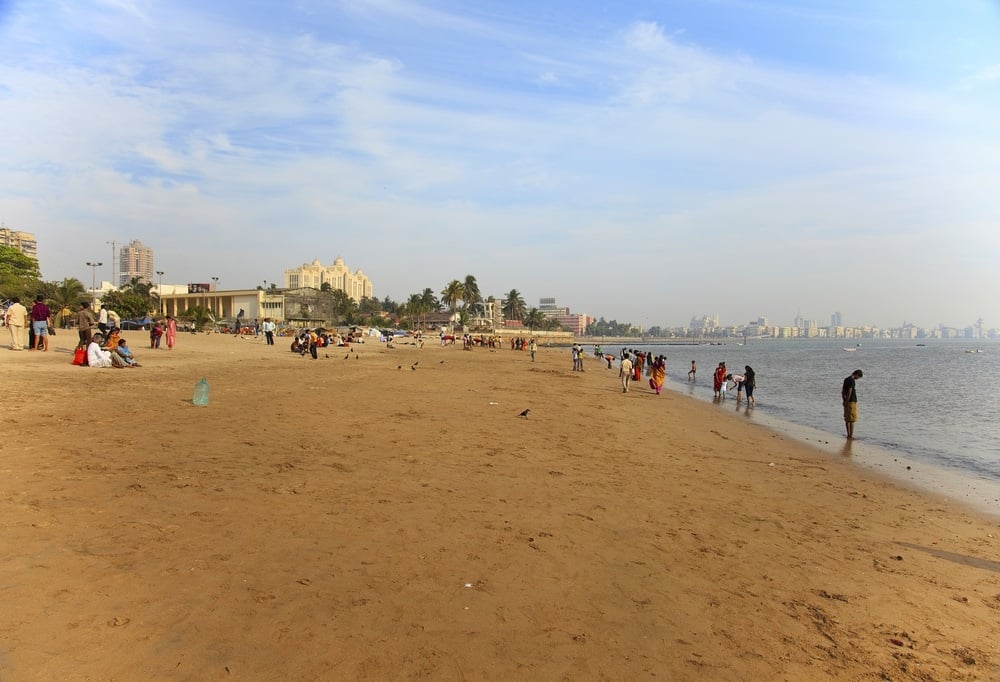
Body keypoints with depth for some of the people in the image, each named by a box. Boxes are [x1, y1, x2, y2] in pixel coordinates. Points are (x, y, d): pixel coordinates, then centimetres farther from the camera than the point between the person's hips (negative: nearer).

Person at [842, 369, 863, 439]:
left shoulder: (846, 379, 13)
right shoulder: (852, 380, -15)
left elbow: (842, 392, 17)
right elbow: (849, 392, -20)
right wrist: (846, 401, -14)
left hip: (847, 402, 9)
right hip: (852, 402, -9)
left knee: (847, 419, 11)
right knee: (852, 420, -4)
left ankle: (848, 435, 16)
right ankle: (851, 436, -2)